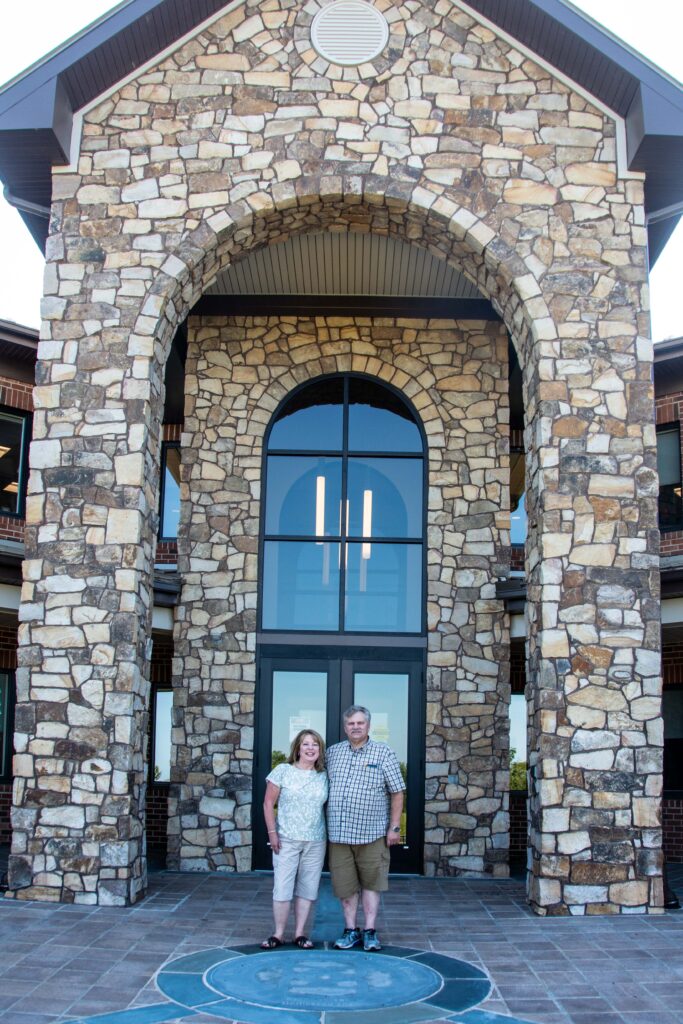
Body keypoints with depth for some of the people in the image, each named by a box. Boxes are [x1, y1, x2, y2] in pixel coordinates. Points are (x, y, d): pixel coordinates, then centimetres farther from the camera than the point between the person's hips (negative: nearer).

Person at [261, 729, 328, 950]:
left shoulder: (324, 777, 5)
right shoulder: (283, 771, -3)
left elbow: (327, 807, 10)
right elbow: (268, 803, -2)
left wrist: (329, 834, 3)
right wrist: (272, 832, -7)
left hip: (316, 842, 3)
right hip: (286, 840, -3)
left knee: (307, 888, 7)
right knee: (282, 887, -1)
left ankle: (300, 933, 18)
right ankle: (278, 934, 12)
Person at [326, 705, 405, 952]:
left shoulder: (383, 753, -1)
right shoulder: (333, 752, 9)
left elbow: (397, 792, -1)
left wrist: (394, 827, -5)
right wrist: (324, 825, 10)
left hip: (371, 833, -3)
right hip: (338, 833, 3)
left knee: (371, 883, 6)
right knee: (344, 885, 7)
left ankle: (370, 931, 15)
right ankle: (350, 930, 17)